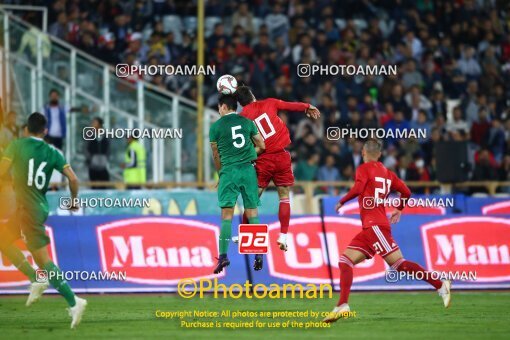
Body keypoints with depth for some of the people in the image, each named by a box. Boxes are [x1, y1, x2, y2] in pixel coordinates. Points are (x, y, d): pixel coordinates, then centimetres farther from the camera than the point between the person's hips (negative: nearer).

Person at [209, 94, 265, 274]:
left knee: (227, 215, -3)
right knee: (252, 213, 6)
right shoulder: (247, 122, 8)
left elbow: (216, 156, 7)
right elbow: (261, 146, 11)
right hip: (248, 170, 3)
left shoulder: (216, 126, 0)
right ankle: (258, 255, 5)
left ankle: (223, 256, -11)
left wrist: (221, 173, 21)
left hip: (229, 171, -3)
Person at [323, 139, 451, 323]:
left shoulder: (364, 169, -2)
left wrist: (342, 201, -4)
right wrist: (399, 209, 36)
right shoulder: (387, 173, 18)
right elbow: (406, 192, 18)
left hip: (375, 225, -9)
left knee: (398, 263, -12)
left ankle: (440, 284, -12)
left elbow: (358, 189, -19)